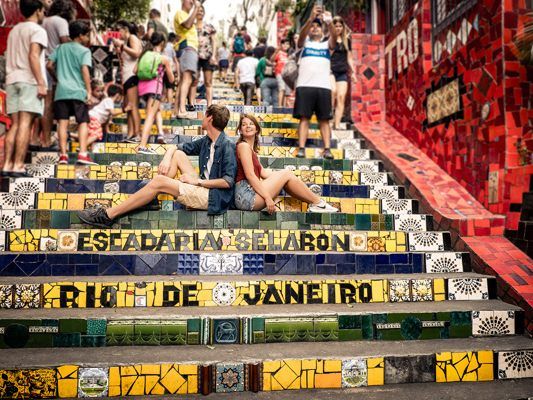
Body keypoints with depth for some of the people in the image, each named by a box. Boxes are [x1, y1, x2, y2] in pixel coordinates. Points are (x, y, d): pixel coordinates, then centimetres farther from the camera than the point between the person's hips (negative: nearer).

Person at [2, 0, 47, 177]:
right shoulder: (37, 30, 0)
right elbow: (33, 56, -14)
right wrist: (41, 83, -17)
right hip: (29, 81, -7)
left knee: (15, 125, 5)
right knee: (25, 124, -11)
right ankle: (18, 166, -15)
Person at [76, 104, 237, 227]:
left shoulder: (227, 145, -11)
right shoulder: (206, 141, 14)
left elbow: (229, 181, -19)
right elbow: (176, 147, 21)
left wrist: (198, 181, -16)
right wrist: (166, 158, -1)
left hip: (215, 197, -8)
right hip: (203, 189, 8)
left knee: (159, 181, -17)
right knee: (177, 154, 4)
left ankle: (108, 215, -12)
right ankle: (152, 196, -5)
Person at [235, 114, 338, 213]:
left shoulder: (252, 149, 24)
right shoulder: (243, 146, -5)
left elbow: (263, 172, 17)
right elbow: (249, 175, -16)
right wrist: (267, 197, -20)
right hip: (246, 195, -9)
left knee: (287, 173, 8)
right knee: (286, 174, -6)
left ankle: (314, 205, 5)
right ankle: (318, 203, 2)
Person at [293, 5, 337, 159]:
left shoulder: (327, 44, 17)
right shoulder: (304, 42, 15)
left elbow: (334, 38, -5)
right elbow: (302, 34, -8)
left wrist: (329, 23, -25)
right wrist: (311, 18, -26)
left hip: (324, 86, 1)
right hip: (305, 85, -1)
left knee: (324, 119, 0)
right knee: (304, 118, -5)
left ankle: (327, 149, -3)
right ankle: (301, 148, -8)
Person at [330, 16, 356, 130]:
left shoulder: (347, 40, 16)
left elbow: (349, 57, 20)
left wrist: (353, 72, 15)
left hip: (343, 72, 4)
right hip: (330, 70, -3)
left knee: (341, 97, -7)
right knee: (333, 91, -28)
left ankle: (337, 125, -7)